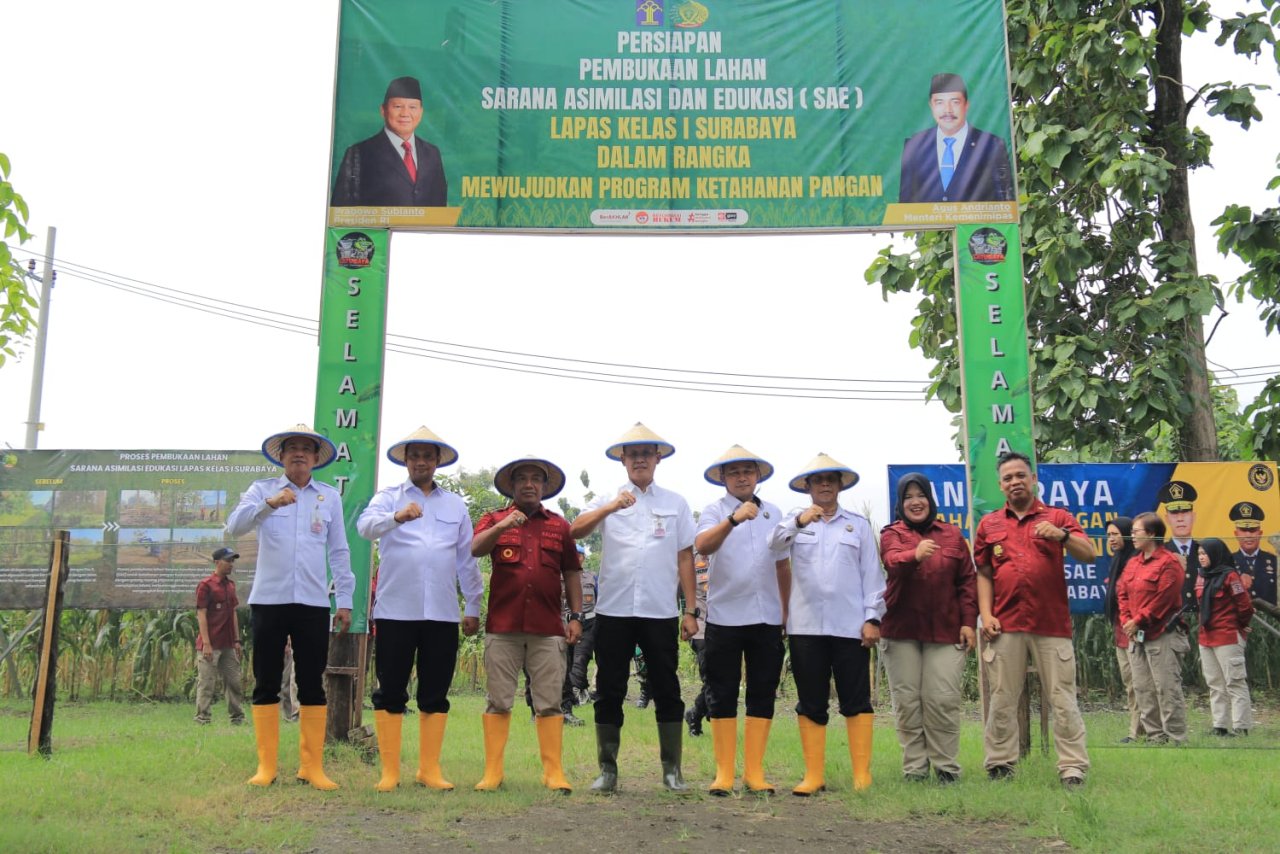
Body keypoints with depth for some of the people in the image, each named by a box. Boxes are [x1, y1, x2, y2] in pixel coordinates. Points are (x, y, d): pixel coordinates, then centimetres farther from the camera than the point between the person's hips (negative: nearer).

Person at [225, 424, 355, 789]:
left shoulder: (330, 497, 10)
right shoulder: (262, 489, 6)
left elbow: (339, 552, 12)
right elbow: (234, 526, -11)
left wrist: (345, 600, 7)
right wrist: (269, 504, -27)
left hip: (313, 604, 1)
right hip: (269, 600, -1)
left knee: (312, 686, 3)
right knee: (266, 684, 4)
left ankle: (312, 766, 10)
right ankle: (266, 766, 12)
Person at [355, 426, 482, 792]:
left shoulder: (455, 504, 15)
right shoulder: (389, 496, 6)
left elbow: (466, 558, 16)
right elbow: (366, 525, -16)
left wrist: (473, 607, 13)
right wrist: (397, 517, -37)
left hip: (442, 613, 2)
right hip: (395, 610, -2)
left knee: (436, 694, 6)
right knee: (390, 692, 2)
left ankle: (430, 769, 14)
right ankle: (390, 771, 9)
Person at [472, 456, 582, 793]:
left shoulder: (559, 525, 15)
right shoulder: (494, 520, 12)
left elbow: (571, 573, 15)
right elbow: (475, 549, -7)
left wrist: (576, 616, 7)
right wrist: (501, 527, -24)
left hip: (547, 628, 1)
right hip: (503, 626, -1)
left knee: (549, 702, 0)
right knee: (498, 701, 2)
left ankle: (553, 772, 4)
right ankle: (492, 771, 7)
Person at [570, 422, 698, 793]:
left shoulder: (676, 503, 10)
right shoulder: (606, 500, 8)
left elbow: (685, 558, 8)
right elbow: (575, 532, -9)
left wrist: (691, 610, 3)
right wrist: (610, 508, -24)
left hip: (661, 612, 0)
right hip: (613, 610, 0)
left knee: (666, 691, 4)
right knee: (609, 692, 5)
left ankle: (672, 770, 13)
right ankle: (608, 770, 15)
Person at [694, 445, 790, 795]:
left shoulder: (773, 513, 11)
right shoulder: (714, 511, -1)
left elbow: (783, 565, 17)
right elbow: (702, 545, -22)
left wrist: (787, 610, 16)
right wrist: (734, 519, -38)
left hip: (767, 618, 4)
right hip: (725, 617, -3)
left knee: (763, 695, 6)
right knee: (723, 697, 2)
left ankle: (754, 771, 15)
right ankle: (724, 772, 11)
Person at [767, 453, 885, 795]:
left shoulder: (859, 524, 11)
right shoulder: (794, 520, 10)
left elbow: (871, 574, 7)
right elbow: (773, 546, -10)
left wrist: (873, 618, -1)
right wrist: (799, 522, -28)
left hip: (850, 626, 0)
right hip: (805, 626, 0)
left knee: (857, 701, 2)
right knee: (811, 703, 6)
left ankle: (862, 774, 9)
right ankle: (814, 775, 12)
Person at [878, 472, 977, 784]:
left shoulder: (952, 534, 10)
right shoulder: (892, 534, 5)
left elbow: (967, 580, 8)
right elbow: (892, 562, -18)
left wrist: (969, 622, 0)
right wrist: (915, 555, -39)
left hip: (946, 631, 1)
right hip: (901, 631, 0)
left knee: (943, 700, -3)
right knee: (907, 702, 2)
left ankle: (946, 767, 7)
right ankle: (914, 768, 11)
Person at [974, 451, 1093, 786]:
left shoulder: (1057, 517, 9)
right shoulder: (989, 524, 13)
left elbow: (1089, 555, -3)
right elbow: (983, 574, 12)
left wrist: (1062, 535, -22)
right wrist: (986, 614, -1)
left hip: (1052, 624, -1)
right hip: (1005, 626, 1)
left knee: (1063, 699, -1)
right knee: (1002, 700, 4)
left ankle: (1073, 767, 4)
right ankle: (999, 764, 11)